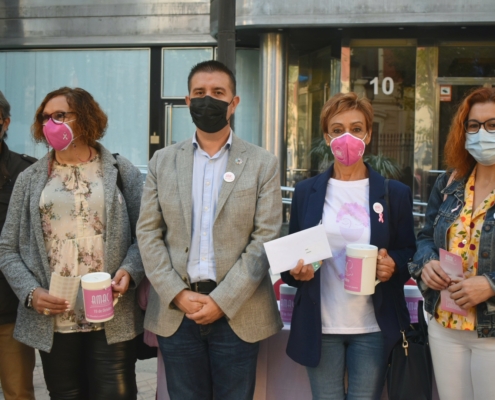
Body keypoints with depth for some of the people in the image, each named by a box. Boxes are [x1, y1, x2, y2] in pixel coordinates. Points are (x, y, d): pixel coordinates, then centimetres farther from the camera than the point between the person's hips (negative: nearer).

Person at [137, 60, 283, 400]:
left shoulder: (263, 163, 1)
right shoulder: (163, 161, 8)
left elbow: (266, 238, -5)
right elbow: (148, 233, 4)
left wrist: (223, 301, -12)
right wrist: (177, 294, -8)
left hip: (237, 313, -1)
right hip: (175, 310, 2)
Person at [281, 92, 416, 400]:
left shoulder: (395, 193, 1)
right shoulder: (306, 191, 4)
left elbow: (409, 252, 5)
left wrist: (393, 265, -17)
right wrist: (296, 270, -14)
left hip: (374, 327, -1)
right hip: (320, 326, 1)